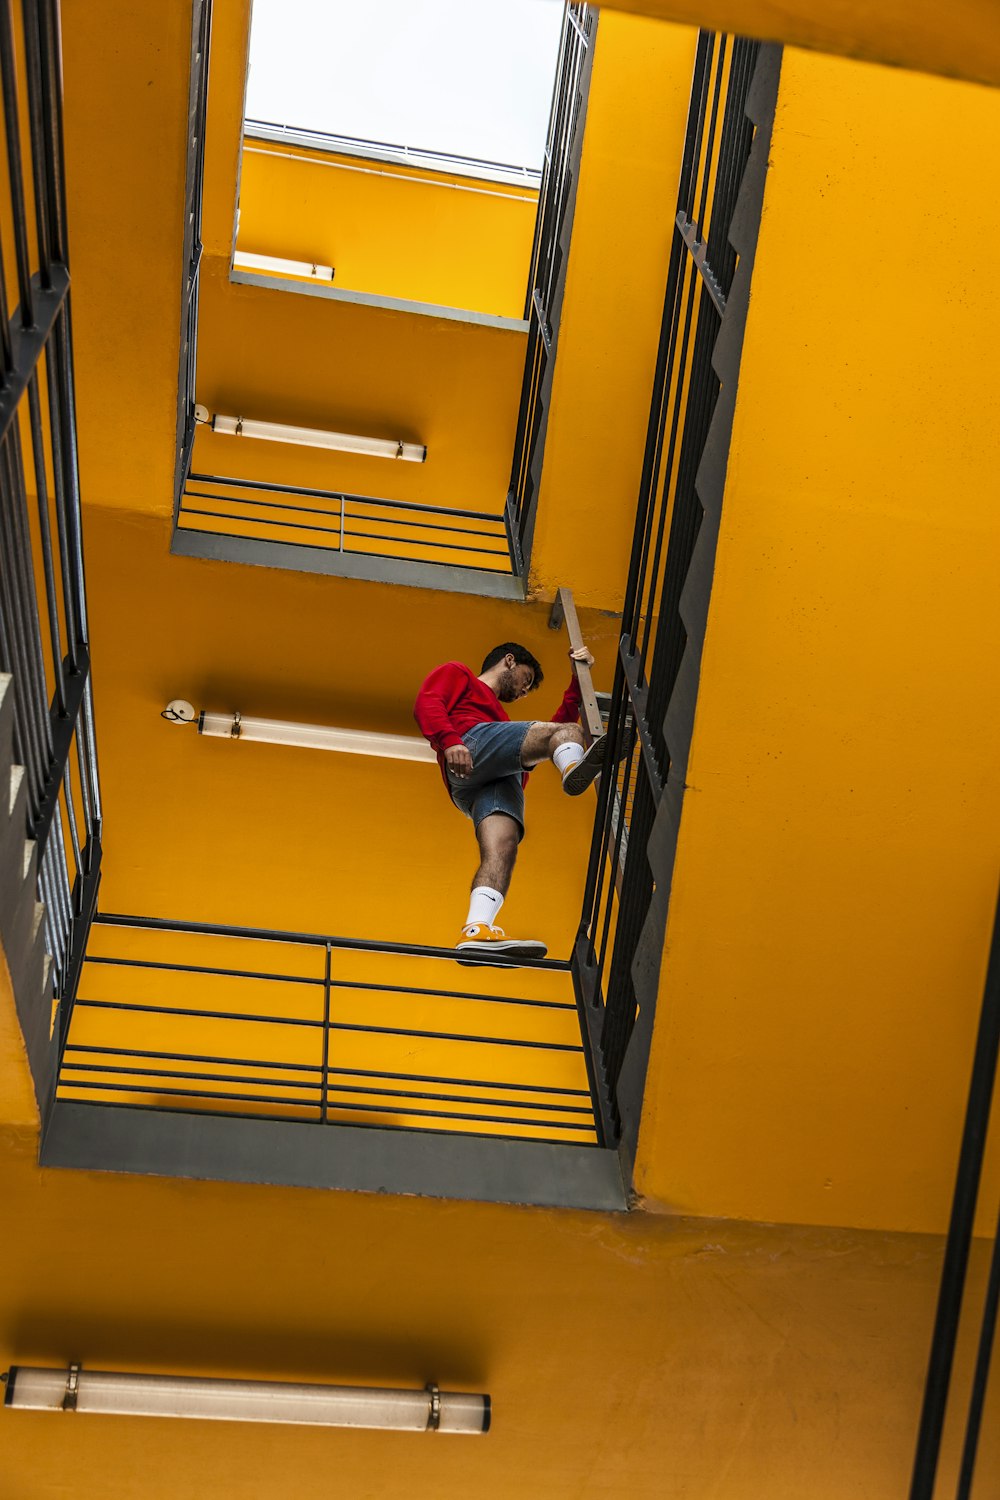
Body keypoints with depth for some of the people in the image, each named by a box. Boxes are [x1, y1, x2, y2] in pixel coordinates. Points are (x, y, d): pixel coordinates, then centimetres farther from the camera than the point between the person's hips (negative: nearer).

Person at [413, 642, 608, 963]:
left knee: (502, 846, -24)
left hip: (499, 780, 6)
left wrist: (578, 678, 44)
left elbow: (559, 722, 45)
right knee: (567, 731, -21)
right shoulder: (456, 674, 28)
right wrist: (449, 741, -14)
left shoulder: (501, 718, 49)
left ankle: (476, 932, -48)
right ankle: (574, 768, -59)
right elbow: (426, 704, 5)